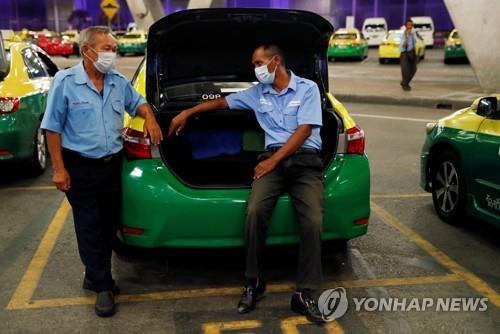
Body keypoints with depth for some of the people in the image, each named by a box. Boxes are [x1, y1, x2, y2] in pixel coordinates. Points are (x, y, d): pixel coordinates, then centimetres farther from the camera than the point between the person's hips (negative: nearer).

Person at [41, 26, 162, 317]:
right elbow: (53, 127, -10)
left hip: (113, 164, 5)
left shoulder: (119, 82, 3)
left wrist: (149, 118, -1)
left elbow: (138, 102, 22)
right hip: (81, 167, -5)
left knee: (109, 225, 12)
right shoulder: (65, 82, -11)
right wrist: (59, 169, -13)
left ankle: (95, 276, 31)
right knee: (90, 228, 2)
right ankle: (104, 287, 13)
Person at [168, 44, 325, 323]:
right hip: (274, 158, 2)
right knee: (255, 211, -26)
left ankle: (305, 294, -12)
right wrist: (187, 113, 26)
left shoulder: (308, 88, 5)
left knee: (313, 222, -23)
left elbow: (303, 131, -4)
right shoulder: (258, 93, 18)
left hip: (306, 160, -2)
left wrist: (272, 161, -9)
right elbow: (222, 102, 29)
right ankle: (254, 282, -9)